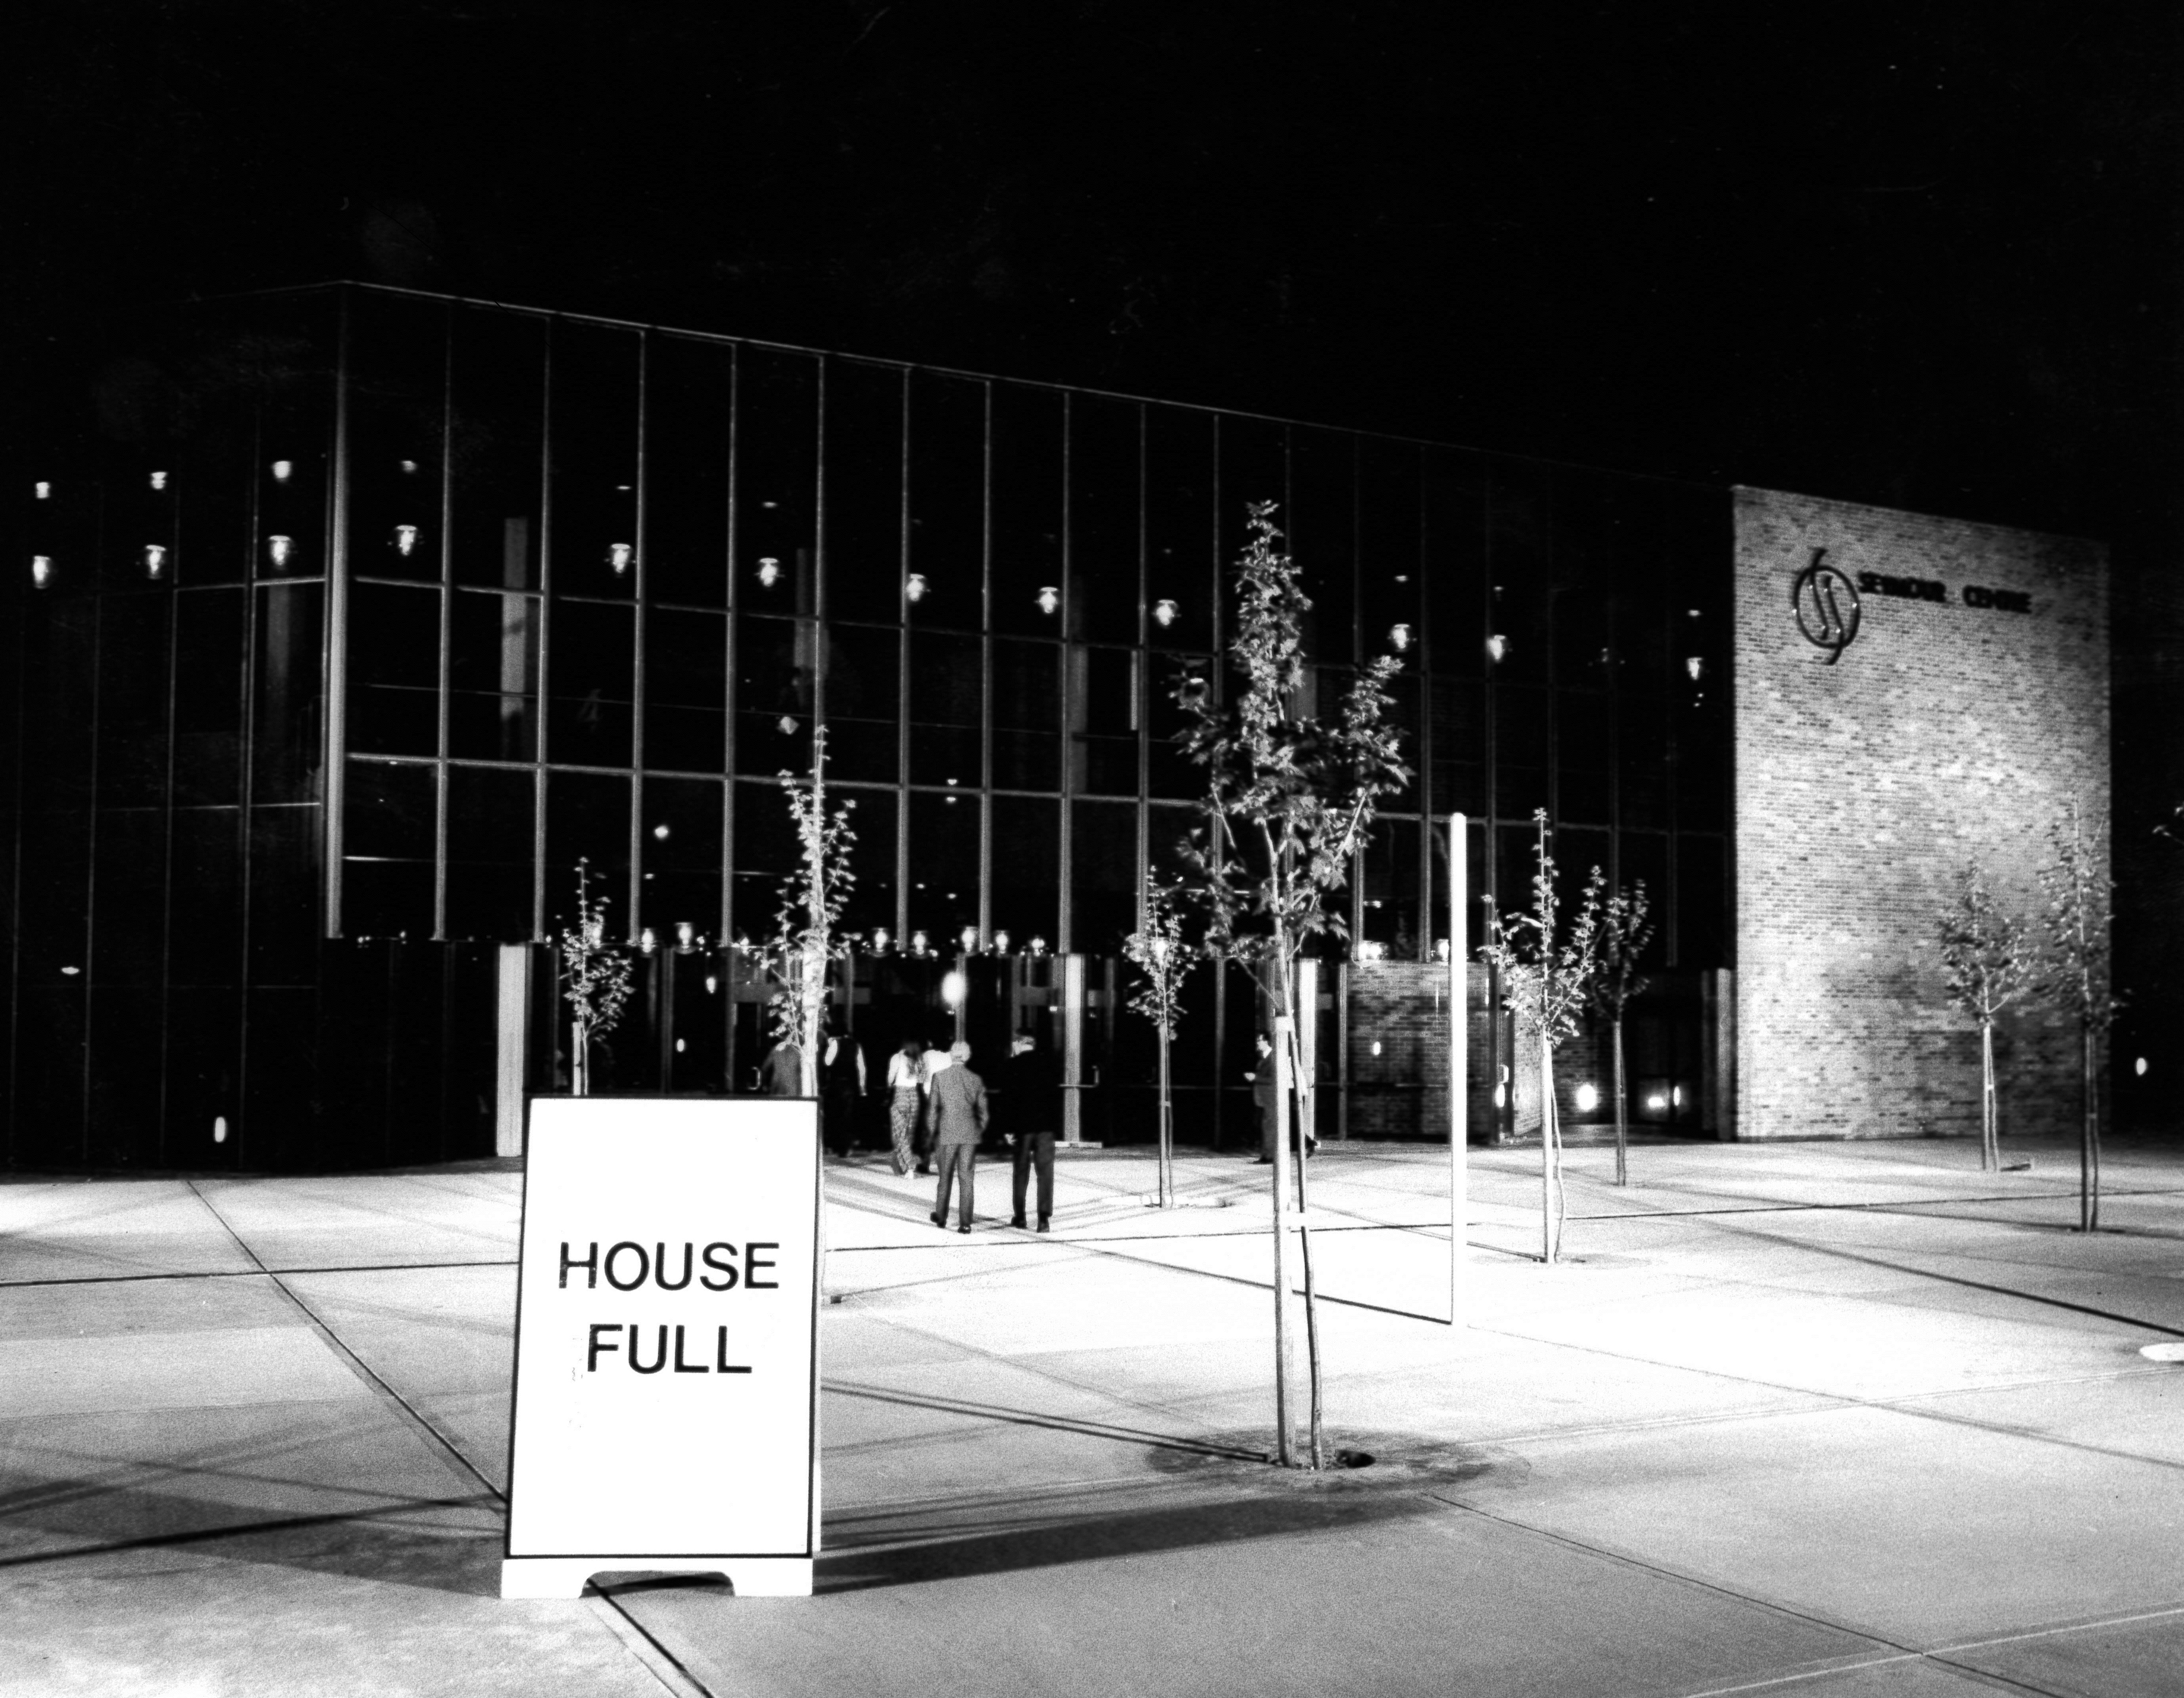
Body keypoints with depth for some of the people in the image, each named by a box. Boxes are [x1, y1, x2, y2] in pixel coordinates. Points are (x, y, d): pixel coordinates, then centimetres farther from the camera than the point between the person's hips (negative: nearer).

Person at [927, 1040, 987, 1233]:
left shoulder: (939, 1077, -4)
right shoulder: (976, 1080, 0)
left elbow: (933, 1108, -3)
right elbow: (983, 1111, 3)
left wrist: (933, 1134, 5)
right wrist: (979, 1134, 14)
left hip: (947, 1133, 0)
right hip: (970, 1134, 0)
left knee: (946, 1178, 14)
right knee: (966, 1179, 3)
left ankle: (941, 1217, 25)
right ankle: (965, 1222, 0)